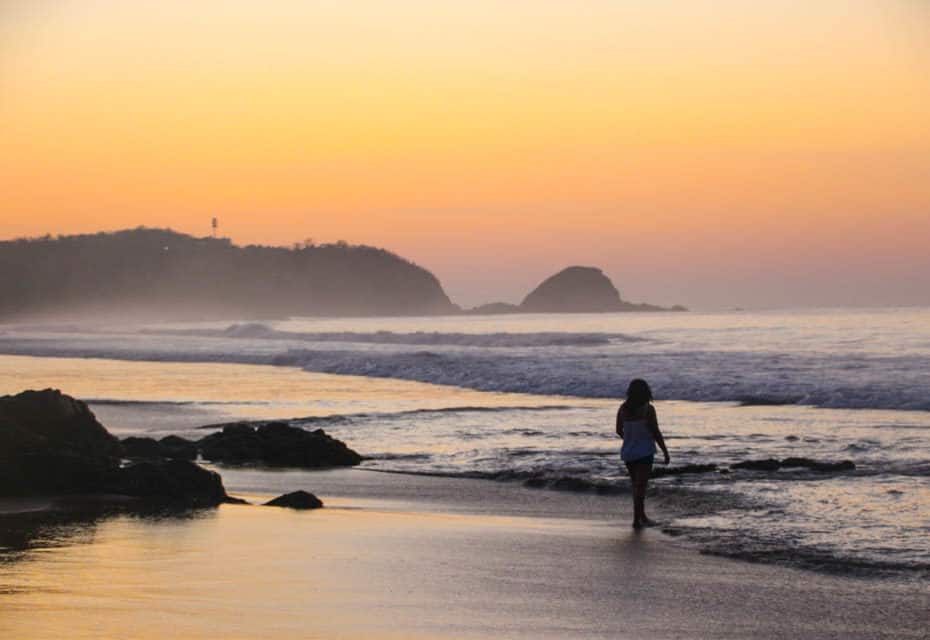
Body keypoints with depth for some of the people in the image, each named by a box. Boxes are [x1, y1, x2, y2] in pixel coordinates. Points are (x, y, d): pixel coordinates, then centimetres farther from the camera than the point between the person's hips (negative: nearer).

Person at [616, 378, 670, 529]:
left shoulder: (623, 409, 0)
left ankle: (642, 515, 30)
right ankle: (636, 520, -11)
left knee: (636, 485, 19)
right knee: (640, 486, -5)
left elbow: (619, 431, 11)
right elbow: (656, 433, -12)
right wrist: (665, 452, -2)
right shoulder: (648, 409, -14)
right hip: (644, 453, -5)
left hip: (628, 453, 5)